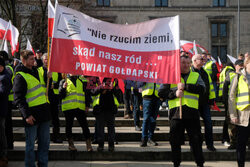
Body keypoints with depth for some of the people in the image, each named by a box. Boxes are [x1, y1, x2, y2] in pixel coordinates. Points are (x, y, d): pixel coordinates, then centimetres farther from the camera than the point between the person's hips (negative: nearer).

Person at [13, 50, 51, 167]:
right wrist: (26, 115, -20)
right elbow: (18, 99, -14)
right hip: (32, 115, -7)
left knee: (45, 143, 11)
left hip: (44, 112, 8)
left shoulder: (37, 72, 16)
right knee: (30, 144, 1)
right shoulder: (20, 76, -9)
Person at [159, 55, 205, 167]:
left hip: (192, 112, 0)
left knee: (196, 139, 3)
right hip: (176, 112, 0)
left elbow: (202, 89, -7)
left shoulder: (196, 76, 13)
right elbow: (161, 93, 4)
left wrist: (185, 86, -14)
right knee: (175, 140, 6)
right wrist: (174, 94, -11)